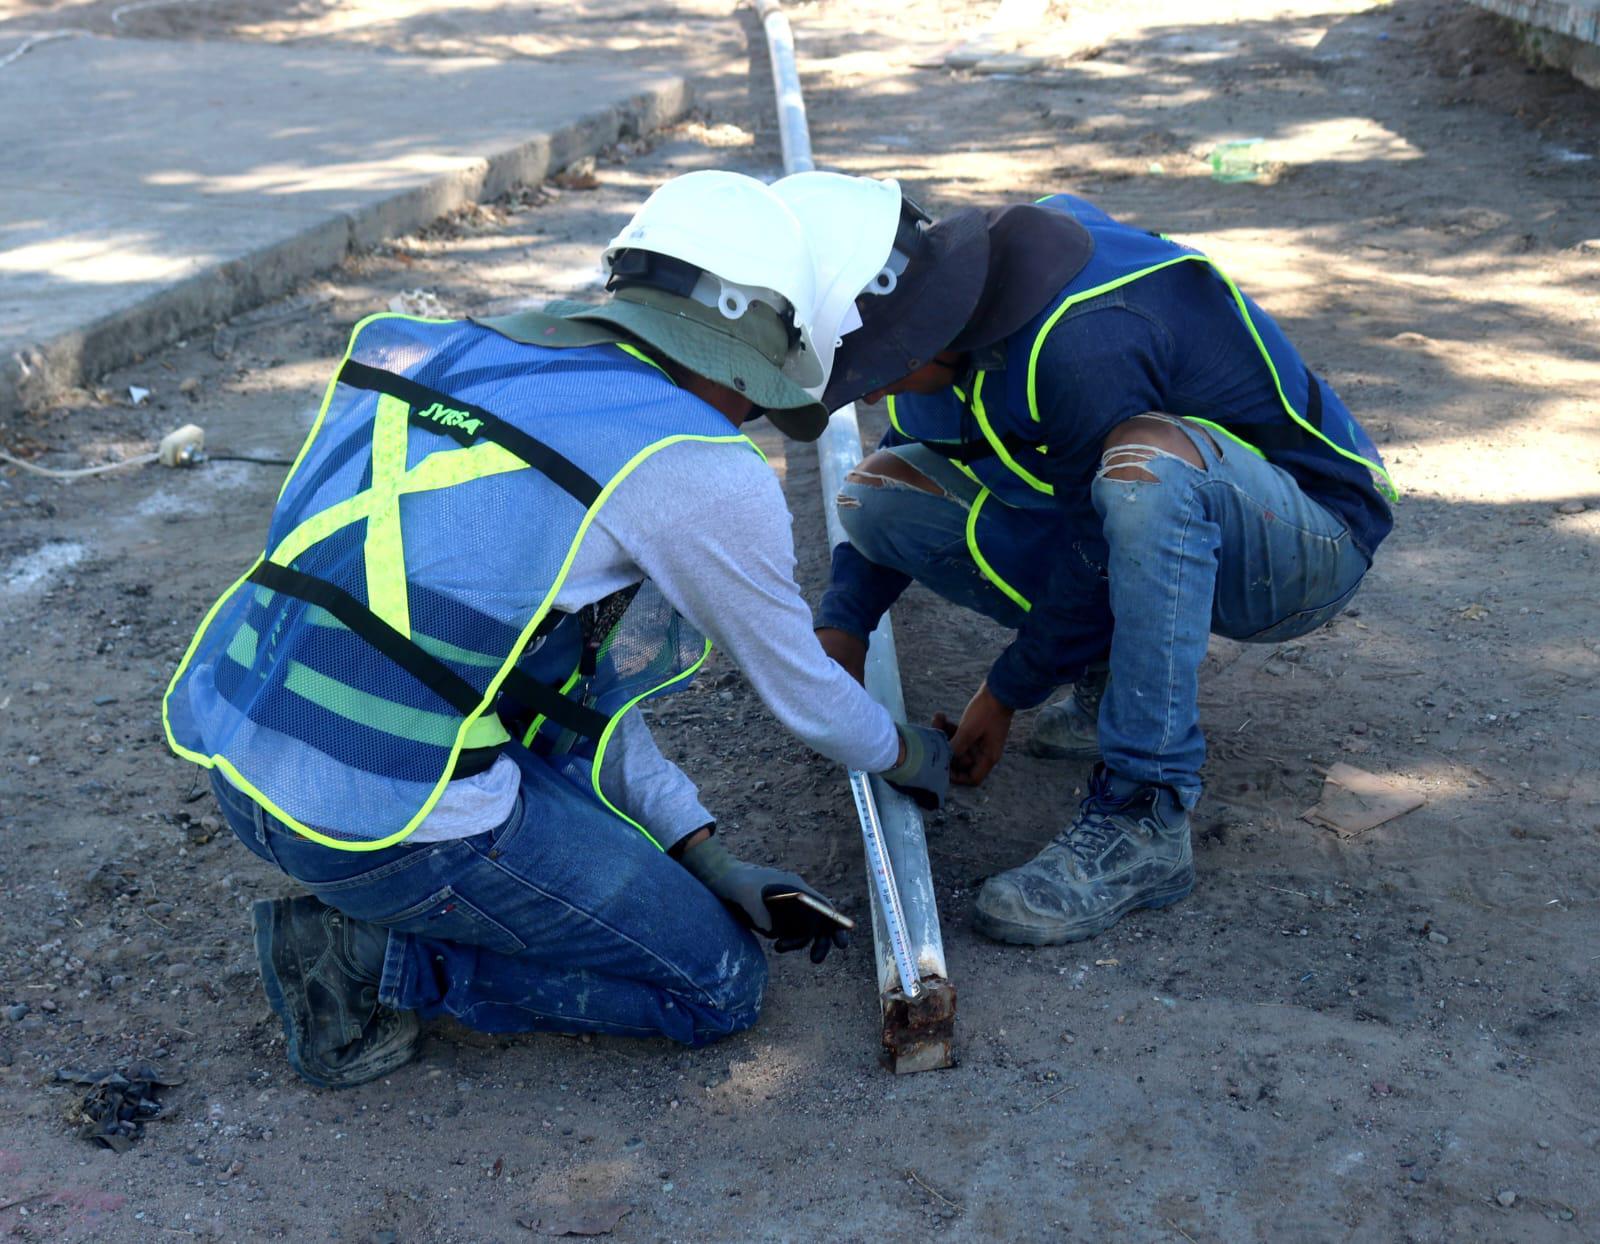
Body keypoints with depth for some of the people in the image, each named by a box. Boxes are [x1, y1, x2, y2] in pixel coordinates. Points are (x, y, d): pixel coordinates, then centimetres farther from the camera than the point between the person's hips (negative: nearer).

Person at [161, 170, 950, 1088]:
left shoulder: (473, 355, 14)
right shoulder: (706, 476, -11)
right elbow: (800, 690, 6)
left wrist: (706, 857, 20)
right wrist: (904, 753, 29)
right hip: (388, 818, -8)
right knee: (722, 986, 11)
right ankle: (372, 959, 2)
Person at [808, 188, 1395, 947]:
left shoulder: (1082, 343, -33)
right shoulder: (949, 292, -6)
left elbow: (1100, 554, -23)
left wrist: (1007, 694, -10)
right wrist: (842, 626, 0)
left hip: (1308, 538, -8)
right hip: (1169, 517, 8)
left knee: (1144, 456, -43)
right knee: (879, 495, -5)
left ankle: (1142, 826, -33)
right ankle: (1115, 673, 5)